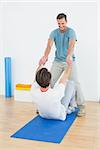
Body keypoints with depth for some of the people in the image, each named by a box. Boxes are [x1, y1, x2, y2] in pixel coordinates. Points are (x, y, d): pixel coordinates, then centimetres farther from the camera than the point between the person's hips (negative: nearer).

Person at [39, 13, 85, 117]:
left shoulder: (71, 32, -12)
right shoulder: (54, 33, -2)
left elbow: (72, 44, -32)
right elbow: (49, 45, -21)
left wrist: (69, 56, -54)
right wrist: (45, 56, -42)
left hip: (70, 61, -3)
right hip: (57, 61, 3)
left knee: (75, 83, -11)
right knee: (49, 82, -2)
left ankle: (81, 106, -1)